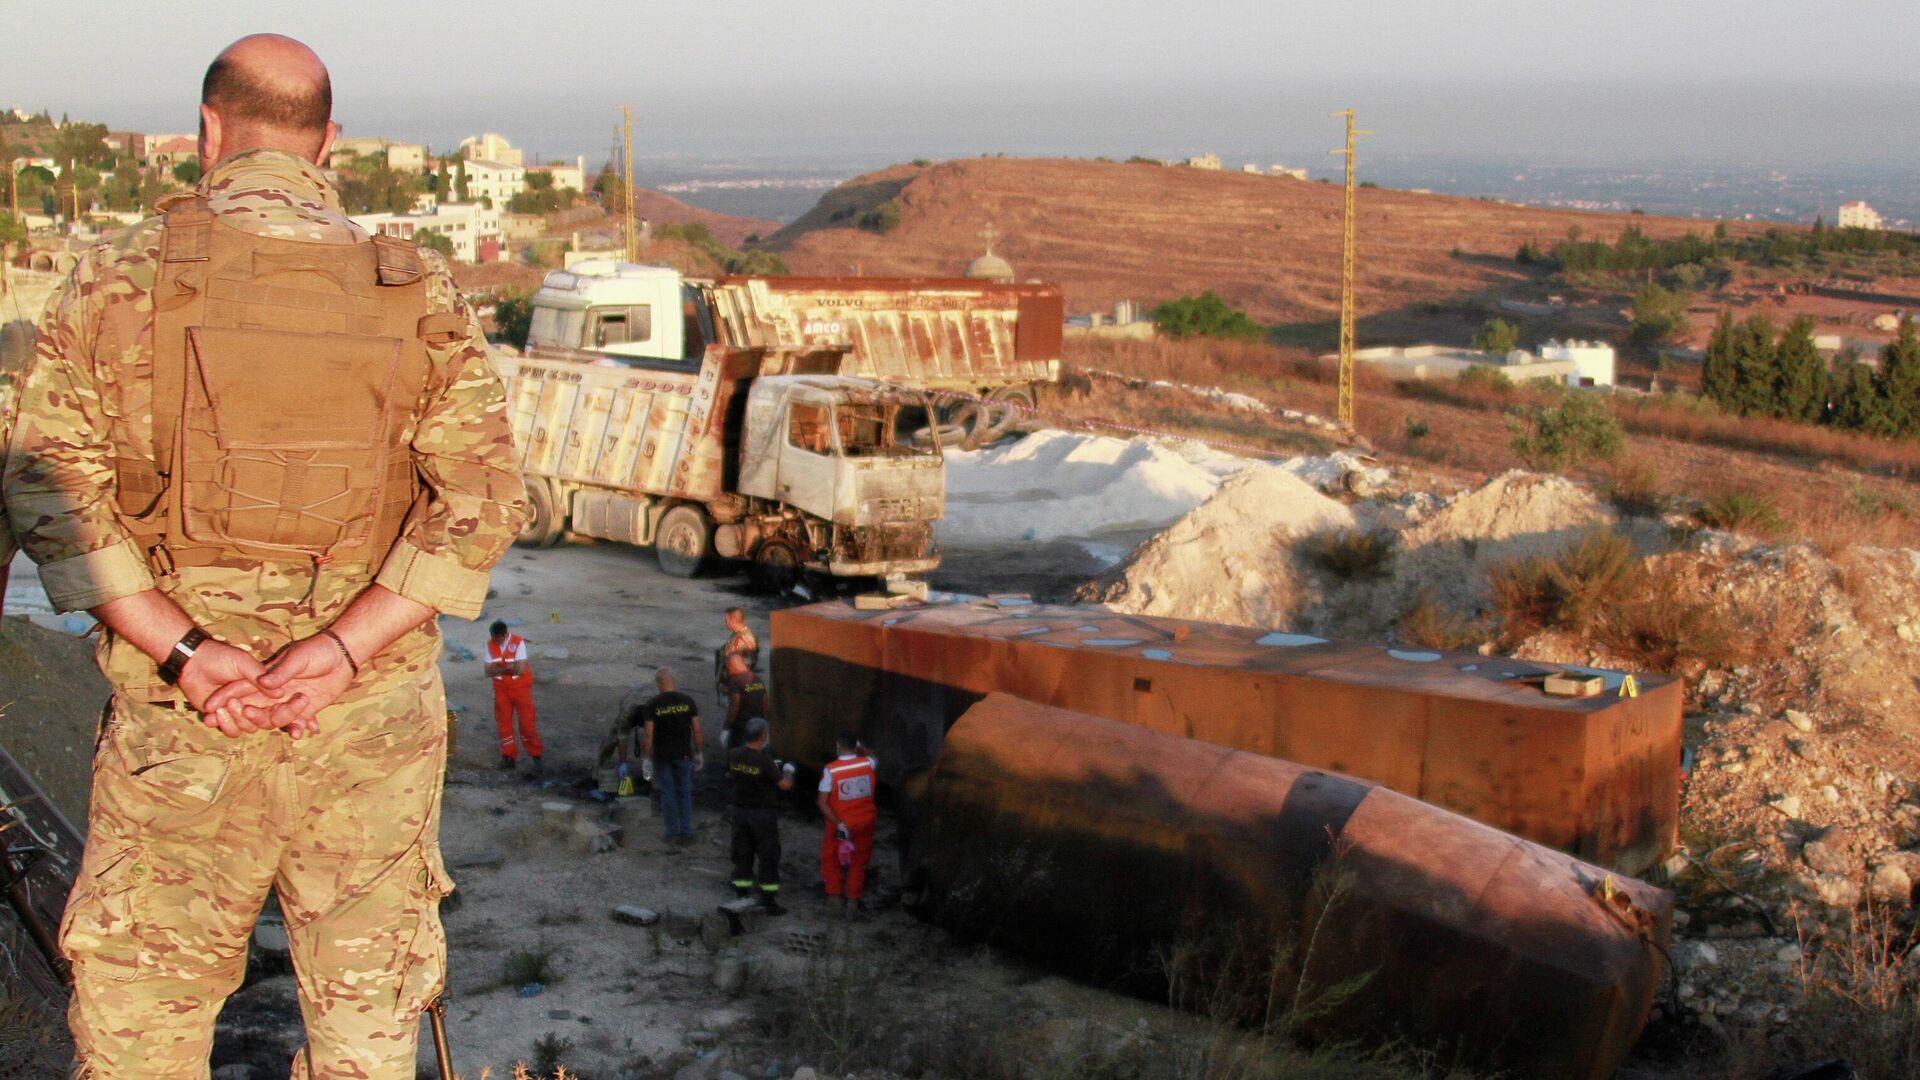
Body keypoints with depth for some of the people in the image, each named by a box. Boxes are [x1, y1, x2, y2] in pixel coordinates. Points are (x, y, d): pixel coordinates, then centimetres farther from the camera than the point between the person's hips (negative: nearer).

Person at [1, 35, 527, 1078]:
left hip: (179, 713, -1)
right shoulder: (418, 294, 2)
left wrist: (184, 651, -14)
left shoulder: (122, 273, -1)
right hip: (373, 717, 1)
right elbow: (483, 495, -7)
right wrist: (341, 650, -13)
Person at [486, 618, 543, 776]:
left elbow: (520, 669, -21)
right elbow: (489, 671, -6)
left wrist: (499, 668, -11)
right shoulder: (490, 645, -1)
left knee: (527, 724, -4)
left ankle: (536, 759, 1)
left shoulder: (518, 643, -15)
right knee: (503, 724, 6)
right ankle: (509, 757, 17)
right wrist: (507, 667, -19)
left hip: (521, 687, -4)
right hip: (501, 690, 4)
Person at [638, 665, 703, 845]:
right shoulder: (687, 701, -5)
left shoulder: (652, 705, -10)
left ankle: (673, 833, 13)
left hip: (662, 756, -1)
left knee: (668, 793, 9)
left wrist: (646, 759, -3)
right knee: (685, 793, 10)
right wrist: (699, 754, 8)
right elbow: (697, 731, -3)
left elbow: (648, 735, -10)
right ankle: (686, 833, 7)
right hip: (683, 755, 1)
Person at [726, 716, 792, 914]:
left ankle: (741, 897, 19)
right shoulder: (764, 760, -23)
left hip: (741, 812, 5)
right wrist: (788, 771, 6)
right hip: (763, 814, -5)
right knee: (768, 857, 4)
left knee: (742, 855, 14)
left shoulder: (733, 755, -6)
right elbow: (785, 785, -17)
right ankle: (769, 901, 7)